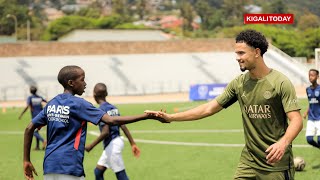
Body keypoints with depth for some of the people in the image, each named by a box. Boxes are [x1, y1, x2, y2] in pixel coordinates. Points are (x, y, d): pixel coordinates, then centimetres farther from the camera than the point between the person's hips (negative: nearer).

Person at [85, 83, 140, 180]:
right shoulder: (113, 108, 9)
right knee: (98, 171, 17)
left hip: (112, 145, -9)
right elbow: (123, 126, 8)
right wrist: (133, 143, 10)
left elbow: (105, 132, -21)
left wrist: (91, 146, -14)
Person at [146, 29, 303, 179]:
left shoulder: (280, 83, -12)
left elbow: (296, 120, -18)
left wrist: (283, 143, -38)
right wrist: (171, 117, 5)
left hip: (276, 164, -5)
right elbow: (209, 108, 10)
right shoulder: (239, 83, 5)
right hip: (248, 162, 5)